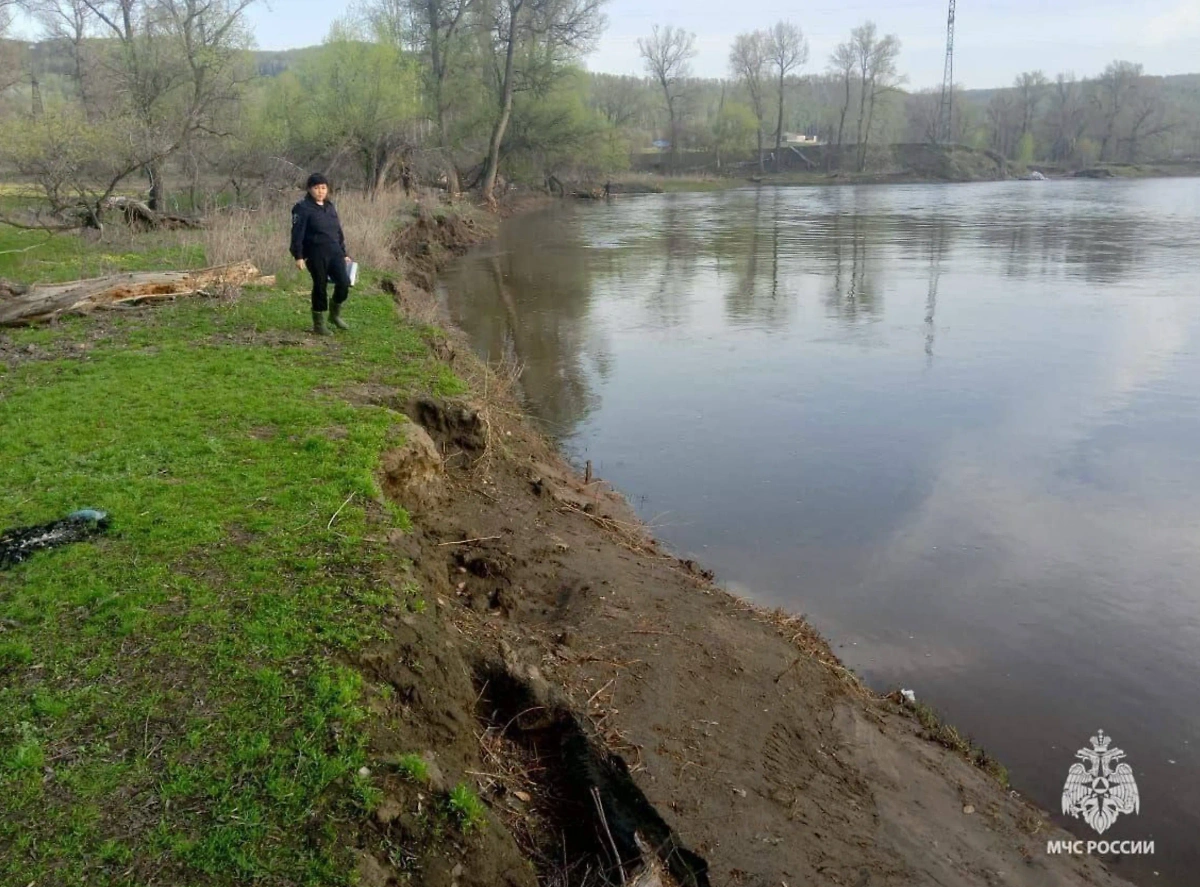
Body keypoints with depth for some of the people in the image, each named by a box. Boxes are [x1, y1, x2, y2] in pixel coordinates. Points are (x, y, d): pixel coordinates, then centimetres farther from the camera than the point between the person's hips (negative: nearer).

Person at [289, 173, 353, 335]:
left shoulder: (330, 207, 15)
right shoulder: (303, 208, -5)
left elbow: (338, 231, 21)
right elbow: (297, 233, -10)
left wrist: (344, 253, 20)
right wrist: (298, 256, -16)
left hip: (334, 252, 5)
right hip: (315, 255, -5)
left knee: (344, 282, -7)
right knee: (320, 287, 0)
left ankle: (335, 314, 17)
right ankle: (318, 323, 14)